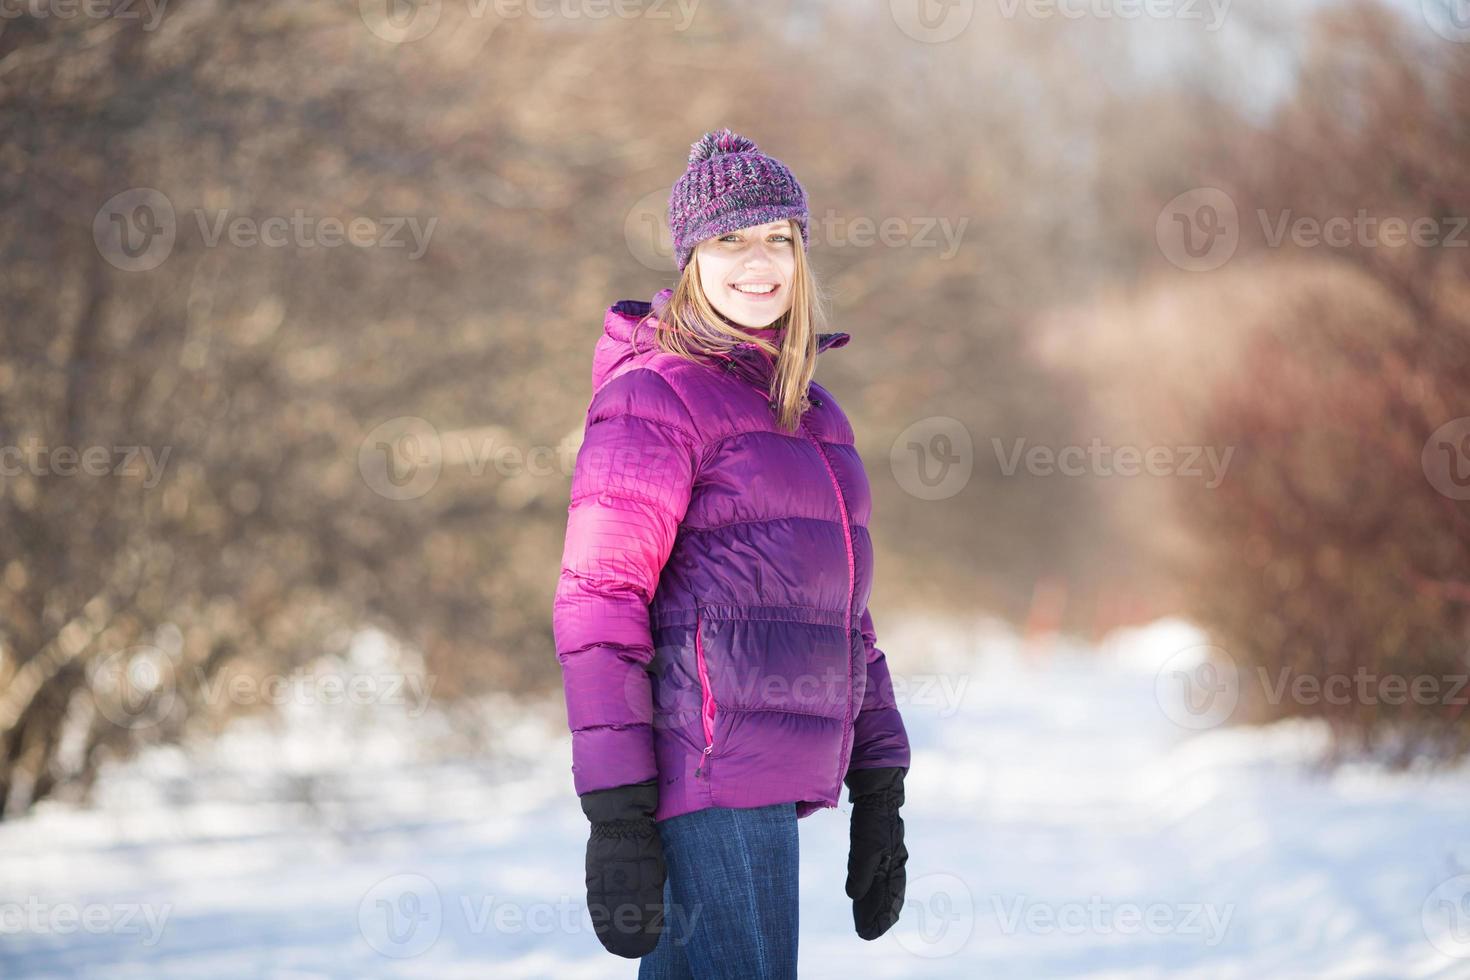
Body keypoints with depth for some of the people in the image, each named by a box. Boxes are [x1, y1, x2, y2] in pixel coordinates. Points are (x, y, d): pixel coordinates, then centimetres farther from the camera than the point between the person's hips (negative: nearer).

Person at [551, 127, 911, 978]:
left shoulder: (807, 410, 20)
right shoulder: (655, 396, -5)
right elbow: (598, 605, -11)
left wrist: (879, 795, 18)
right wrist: (616, 819, -18)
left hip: (775, 777, 8)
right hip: (712, 772, -8)